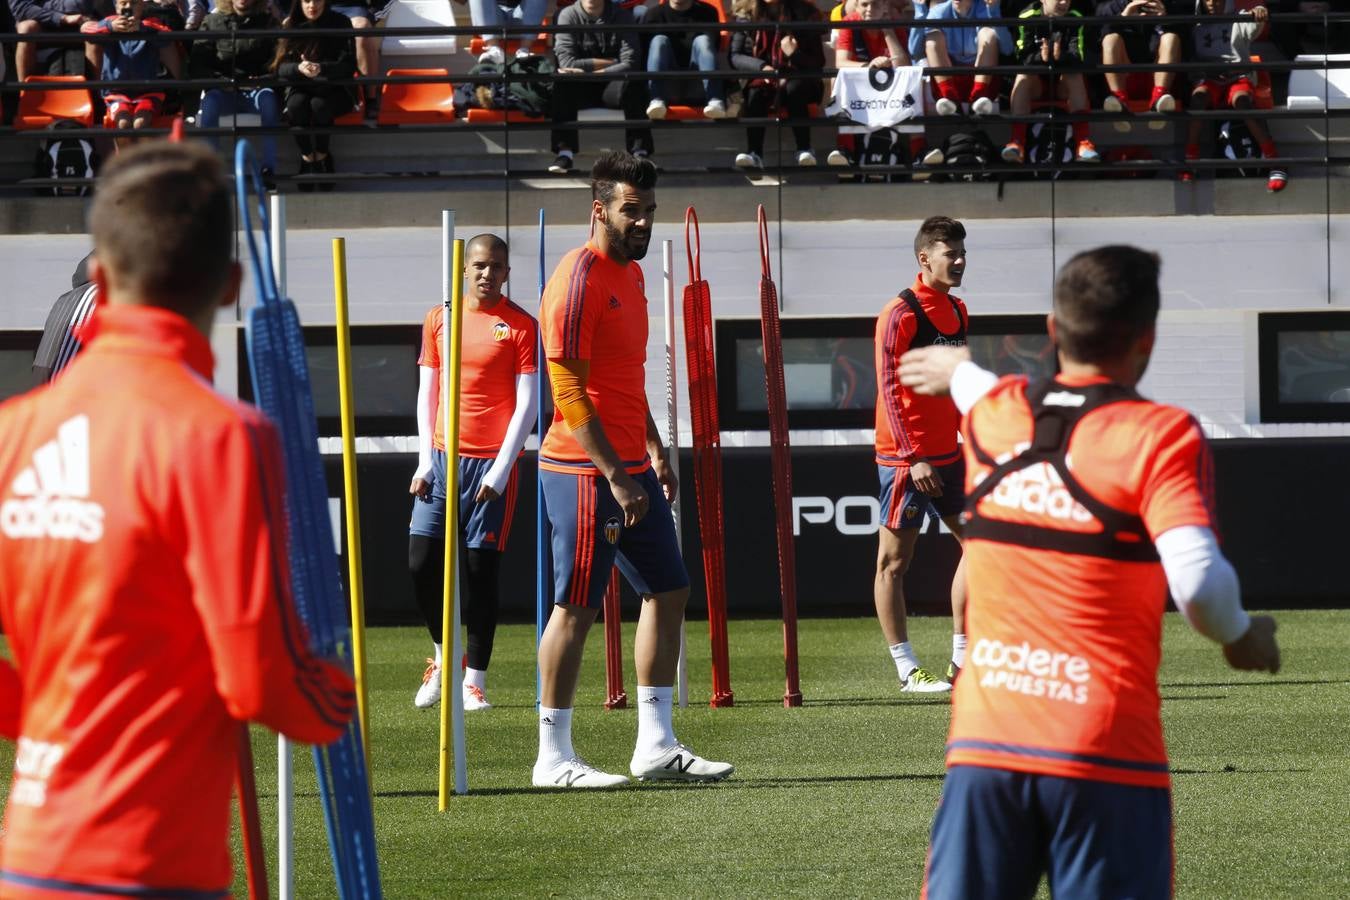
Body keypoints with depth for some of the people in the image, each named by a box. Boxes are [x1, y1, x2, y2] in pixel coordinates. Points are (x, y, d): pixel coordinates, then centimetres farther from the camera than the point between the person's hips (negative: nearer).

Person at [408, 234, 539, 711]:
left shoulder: (521, 327, -3)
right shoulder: (438, 319, 9)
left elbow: (527, 405, -5)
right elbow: (426, 394, 11)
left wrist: (499, 471, -11)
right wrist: (424, 462, 3)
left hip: (490, 464, -3)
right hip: (442, 457, 3)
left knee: (481, 571, -2)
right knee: (422, 560, -4)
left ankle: (475, 679, 5)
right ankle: (443, 655, 18)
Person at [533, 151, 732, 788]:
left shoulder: (630, 273, 15)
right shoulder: (578, 278, -14)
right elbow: (570, 390, -19)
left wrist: (653, 449, 20)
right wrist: (613, 475, -21)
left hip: (630, 468, 9)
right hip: (583, 471, -9)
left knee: (668, 591, 10)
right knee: (576, 607, -5)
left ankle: (656, 746, 15)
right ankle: (553, 758, 0)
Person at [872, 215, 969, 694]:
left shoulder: (957, 311, 12)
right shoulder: (901, 314, -12)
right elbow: (889, 390, -15)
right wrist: (914, 457, -20)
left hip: (946, 453, 9)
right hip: (906, 458, -9)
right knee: (894, 560, -1)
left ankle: (961, 659, 13)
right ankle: (907, 669, 1)